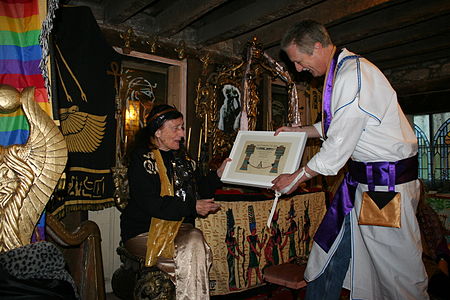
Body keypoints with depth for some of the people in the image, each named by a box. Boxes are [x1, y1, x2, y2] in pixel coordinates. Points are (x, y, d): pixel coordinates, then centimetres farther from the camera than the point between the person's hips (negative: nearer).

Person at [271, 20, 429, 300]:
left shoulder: (353, 76, -22)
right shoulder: (341, 71, 10)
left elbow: (338, 147, -22)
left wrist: (297, 177, -11)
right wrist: (297, 130, 18)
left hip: (387, 184, -9)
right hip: (363, 178, 10)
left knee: (398, 269, 4)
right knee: (330, 250, 12)